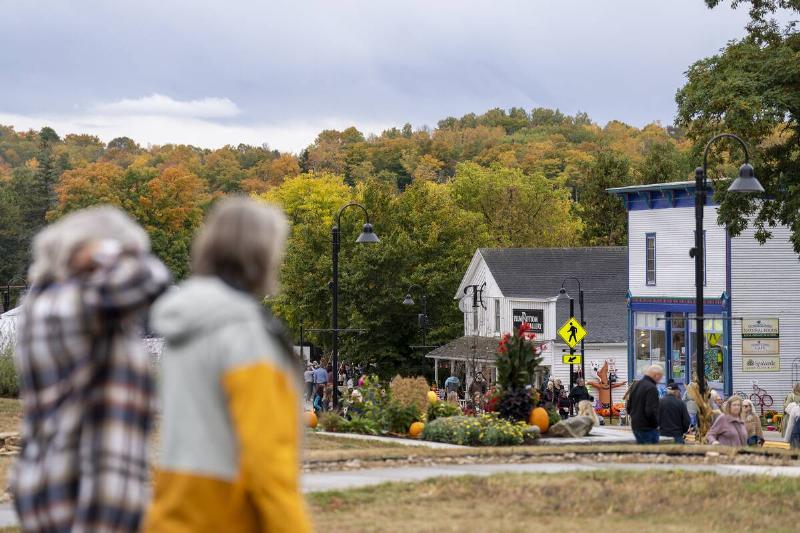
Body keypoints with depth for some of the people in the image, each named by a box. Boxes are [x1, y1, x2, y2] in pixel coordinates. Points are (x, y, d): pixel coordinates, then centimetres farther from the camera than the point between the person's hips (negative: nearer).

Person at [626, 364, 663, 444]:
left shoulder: (636, 385, 12)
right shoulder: (651, 388, -18)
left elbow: (628, 407, 19)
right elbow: (651, 411, -24)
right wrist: (656, 423, -10)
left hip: (635, 425, 9)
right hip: (648, 428, -9)